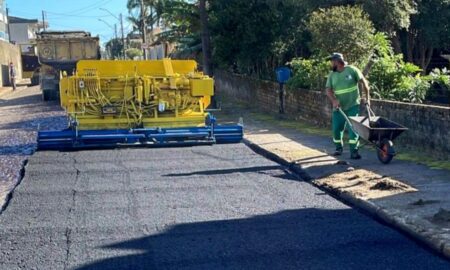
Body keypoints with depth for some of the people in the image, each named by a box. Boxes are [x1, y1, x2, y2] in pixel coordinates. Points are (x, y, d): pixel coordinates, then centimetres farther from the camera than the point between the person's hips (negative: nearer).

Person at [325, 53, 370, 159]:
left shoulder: (352, 70, -5)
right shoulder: (332, 75, 6)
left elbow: (363, 82, -2)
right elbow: (328, 90, 1)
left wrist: (367, 97, -3)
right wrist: (334, 100, -18)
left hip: (353, 106, -4)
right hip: (339, 107, 4)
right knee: (336, 128, 7)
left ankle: (354, 151, -5)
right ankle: (339, 148, 29)